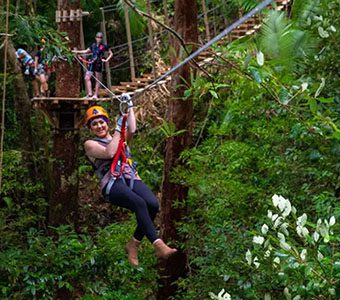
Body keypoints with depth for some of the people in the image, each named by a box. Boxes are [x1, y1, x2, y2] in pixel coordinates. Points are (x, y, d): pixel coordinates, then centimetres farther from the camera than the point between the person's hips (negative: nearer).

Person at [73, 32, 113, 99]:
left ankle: (96, 95, 7)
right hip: (92, 63, 4)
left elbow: (111, 53, 6)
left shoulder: (104, 46, -1)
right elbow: (87, 51, 24)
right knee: (87, 78, -8)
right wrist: (78, 52, 19)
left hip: (99, 64, -4)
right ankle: (89, 93, -9)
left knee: (98, 80, 2)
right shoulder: (93, 45, 10)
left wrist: (106, 60, -5)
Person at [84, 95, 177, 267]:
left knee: (153, 204, -27)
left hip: (132, 180, 5)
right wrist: (118, 129, 1)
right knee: (140, 204, -35)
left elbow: (132, 130, 5)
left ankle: (133, 244, -12)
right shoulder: (90, 144, 14)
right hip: (112, 185, -4)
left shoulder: (117, 137, 28)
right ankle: (158, 246, -43)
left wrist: (130, 107, 9)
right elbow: (109, 153, -7)